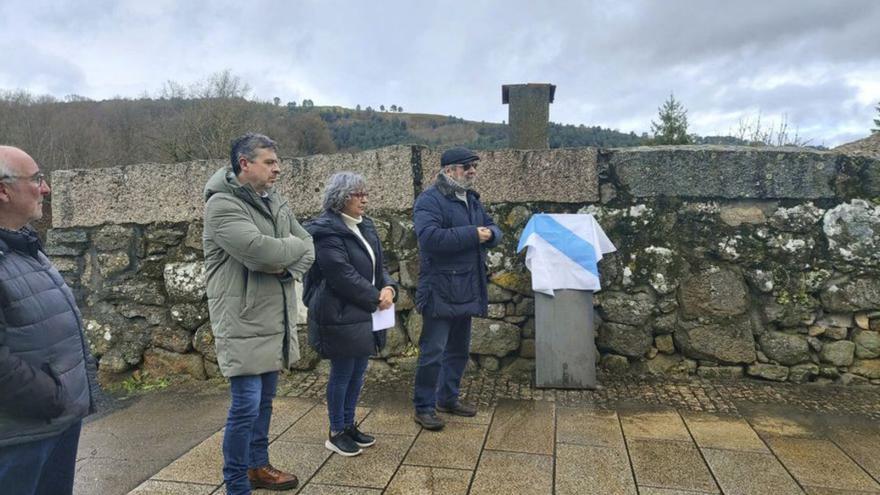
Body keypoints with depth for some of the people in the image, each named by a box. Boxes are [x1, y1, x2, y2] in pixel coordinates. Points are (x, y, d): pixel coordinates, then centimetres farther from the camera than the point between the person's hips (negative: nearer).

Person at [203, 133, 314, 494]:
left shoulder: (274, 201, 10)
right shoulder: (222, 205, -16)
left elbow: (308, 248, 9)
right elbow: (260, 252, -29)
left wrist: (289, 268, -12)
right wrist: (294, 244, -9)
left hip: (275, 318, 8)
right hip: (244, 323, -8)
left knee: (265, 399, 19)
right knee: (246, 405, -2)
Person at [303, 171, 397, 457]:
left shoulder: (364, 226, 11)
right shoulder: (327, 231, -16)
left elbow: (378, 264, 12)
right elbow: (343, 274, -22)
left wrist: (388, 287, -8)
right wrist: (376, 296, -15)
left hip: (364, 313, 8)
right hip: (340, 315, -8)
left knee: (358, 372, 15)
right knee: (342, 374, 4)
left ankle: (349, 425, 31)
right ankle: (336, 433, 21)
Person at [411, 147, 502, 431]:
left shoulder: (471, 199, 14)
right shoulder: (430, 200, -13)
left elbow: (493, 230, 15)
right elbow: (429, 237, -29)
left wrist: (490, 233, -11)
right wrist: (472, 235, -24)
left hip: (467, 290, 9)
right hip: (440, 291, -9)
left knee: (458, 349, 18)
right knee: (433, 352, -2)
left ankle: (448, 398, 34)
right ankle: (423, 407, 13)